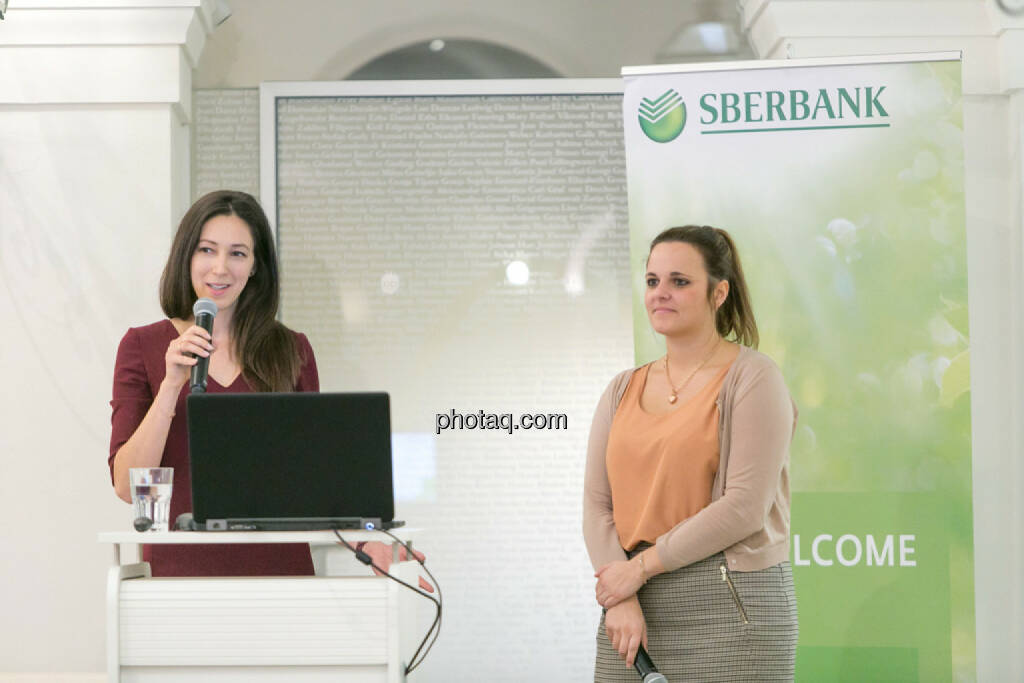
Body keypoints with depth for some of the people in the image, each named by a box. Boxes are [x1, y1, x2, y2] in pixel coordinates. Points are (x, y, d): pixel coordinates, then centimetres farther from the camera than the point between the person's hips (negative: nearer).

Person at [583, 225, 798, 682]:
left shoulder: (752, 378, -3)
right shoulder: (623, 390, 12)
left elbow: (745, 506, -13)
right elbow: (597, 503, 4)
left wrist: (642, 566, -12)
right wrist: (621, 600, -11)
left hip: (727, 609, -4)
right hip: (632, 610, 5)